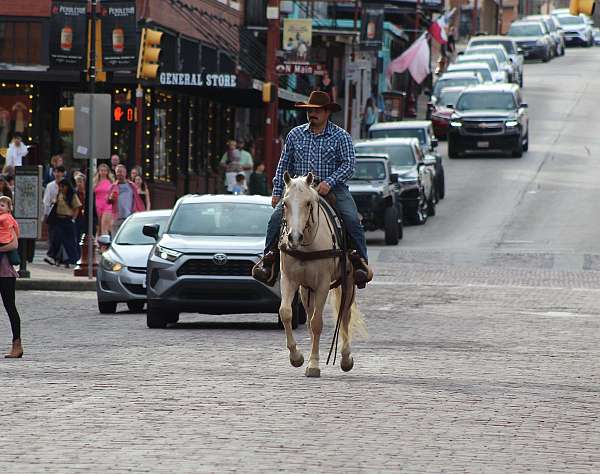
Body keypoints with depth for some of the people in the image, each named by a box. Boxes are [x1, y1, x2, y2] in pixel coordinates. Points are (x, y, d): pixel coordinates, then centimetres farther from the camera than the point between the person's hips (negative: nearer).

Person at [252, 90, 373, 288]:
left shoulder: (341, 136, 3)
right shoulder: (295, 134, 12)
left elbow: (349, 164, -6)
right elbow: (284, 165, 15)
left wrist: (329, 182, -20)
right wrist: (277, 192, 7)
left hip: (332, 188, -2)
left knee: (352, 219, -22)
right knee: (276, 217, -17)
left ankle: (360, 262, -14)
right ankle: (269, 259, -9)